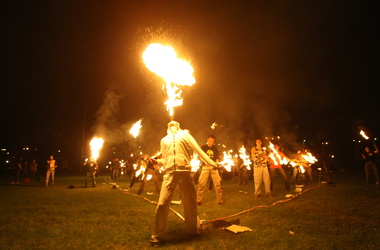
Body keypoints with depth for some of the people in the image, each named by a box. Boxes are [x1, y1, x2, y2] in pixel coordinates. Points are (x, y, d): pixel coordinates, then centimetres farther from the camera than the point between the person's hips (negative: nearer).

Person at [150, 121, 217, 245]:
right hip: (170, 172, 1)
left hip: (185, 170, -1)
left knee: (190, 203, 8)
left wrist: (211, 162, 0)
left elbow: (197, 149, 7)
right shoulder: (164, 140, 21)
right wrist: (155, 161, 0)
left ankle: (192, 230, 29)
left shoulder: (185, 134, 14)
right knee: (162, 204, -6)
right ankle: (157, 235, 9)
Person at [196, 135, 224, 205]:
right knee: (201, 183, -7)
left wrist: (216, 164, -13)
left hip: (214, 167, 2)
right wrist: (205, 161, -19)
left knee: (218, 183, -4)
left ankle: (220, 200, 5)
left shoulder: (215, 148, 11)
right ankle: (198, 200, 1)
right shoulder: (204, 147, 6)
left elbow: (217, 158, 8)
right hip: (205, 166, -2)